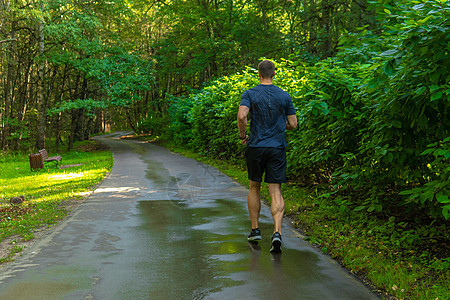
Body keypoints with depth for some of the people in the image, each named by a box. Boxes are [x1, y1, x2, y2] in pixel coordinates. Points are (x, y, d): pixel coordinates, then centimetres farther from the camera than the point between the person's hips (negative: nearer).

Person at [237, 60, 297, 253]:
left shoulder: (250, 94, -3)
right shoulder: (284, 96, 3)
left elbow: (241, 116, -19)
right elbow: (293, 124, 4)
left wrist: (242, 136, -3)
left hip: (255, 146, 0)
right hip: (277, 148, 1)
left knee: (254, 188, 17)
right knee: (276, 192, -1)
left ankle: (255, 230, 22)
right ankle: (277, 232, -18)